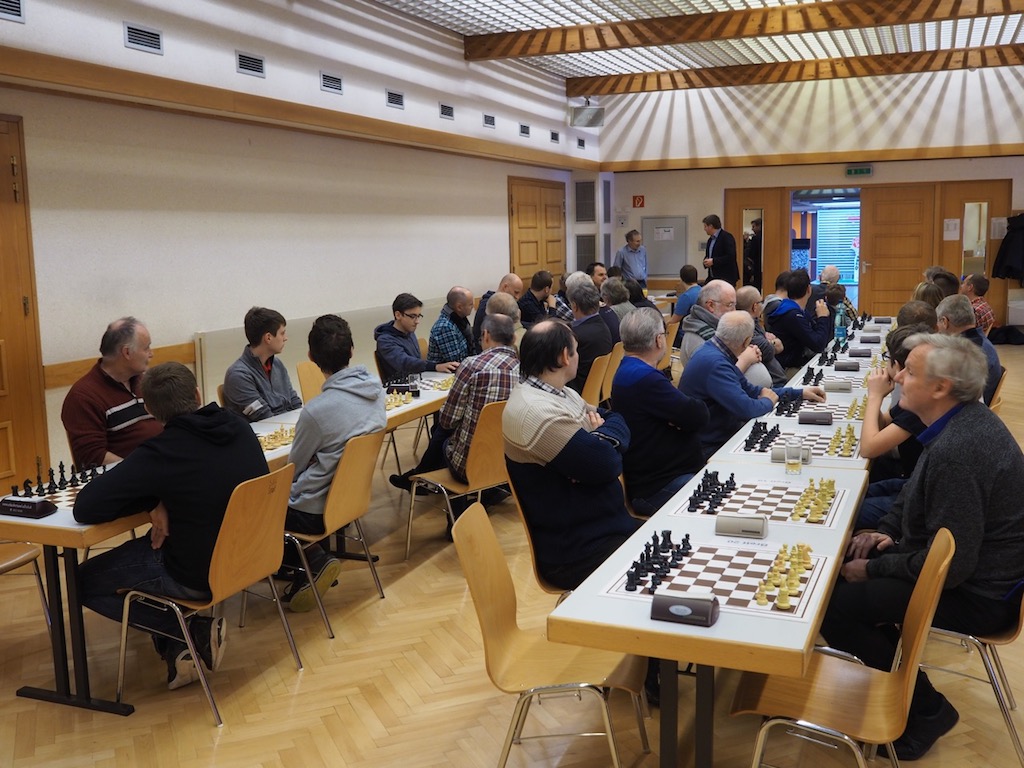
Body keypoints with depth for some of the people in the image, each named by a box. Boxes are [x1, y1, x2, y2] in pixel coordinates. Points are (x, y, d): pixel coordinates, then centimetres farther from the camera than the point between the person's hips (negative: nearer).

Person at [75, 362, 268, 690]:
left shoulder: (161, 452, -21)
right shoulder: (240, 427, -3)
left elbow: (84, 508, -19)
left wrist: (153, 502, -6)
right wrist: (160, 502, 1)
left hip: (201, 577, -7)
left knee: (85, 582, 15)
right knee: (146, 545, 30)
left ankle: (196, 633, 6)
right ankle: (183, 646, 17)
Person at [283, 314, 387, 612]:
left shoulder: (317, 409, -26)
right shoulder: (376, 389, -7)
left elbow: (294, 468, -8)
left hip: (315, 511, -7)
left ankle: (313, 559, 2)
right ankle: (312, 559, 9)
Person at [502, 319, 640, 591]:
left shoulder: (561, 394, 10)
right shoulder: (536, 411, -23)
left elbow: (617, 421, 12)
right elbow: (606, 464, -25)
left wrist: (601, 431, -10)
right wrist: (604, 436, -4)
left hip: (605, 524, 10)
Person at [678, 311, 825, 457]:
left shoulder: (716, 353, 6)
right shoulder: (715, 363, -26)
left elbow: (749, 389, 17)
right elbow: (745, 409, -30)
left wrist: (800, 393, 15)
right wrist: (768, 401, -5)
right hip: (710, 449, -9)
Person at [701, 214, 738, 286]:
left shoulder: (727, 237, -10)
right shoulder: (710, 239, 17)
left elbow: (731, 256, -19)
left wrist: (713, 261, -19)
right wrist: (706, 261, 2)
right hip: (712, 277, 8)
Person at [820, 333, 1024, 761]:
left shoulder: (957, 450, -31)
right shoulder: (962, 421, 2)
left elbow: (951, 566, -29)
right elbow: (916, 494, 19)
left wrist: (873, 569, -17)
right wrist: (888, 531, 4)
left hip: (974, 593, -10)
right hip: (972, 562, 10)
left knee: (832, 606, -13)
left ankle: (924, 709, 3)